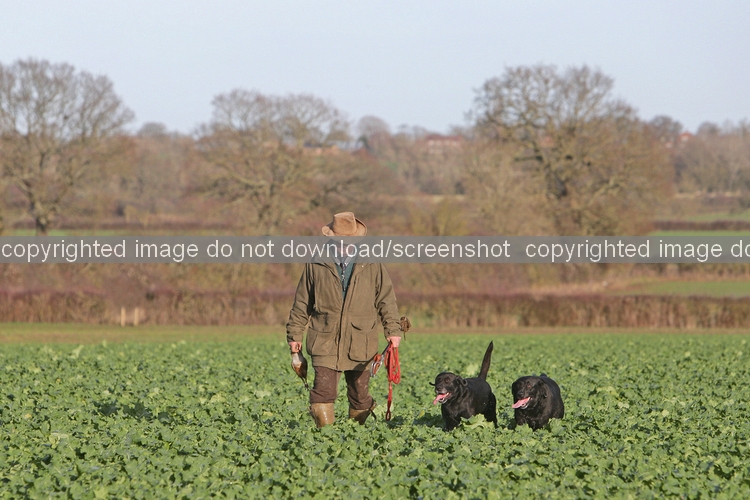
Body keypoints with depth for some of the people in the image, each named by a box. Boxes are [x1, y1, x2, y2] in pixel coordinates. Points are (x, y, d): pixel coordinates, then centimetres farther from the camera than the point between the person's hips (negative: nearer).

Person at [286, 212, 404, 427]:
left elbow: (386, 299, 8)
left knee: (360, 392, 8)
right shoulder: (316, 265, 4)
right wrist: (295, 334, 10)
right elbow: (302, 303, 10)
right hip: (325, 342, -1)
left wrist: (392, 329, -2)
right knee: (324, 390, -13)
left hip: (360, 343, 1)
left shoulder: (372, 265, 5)